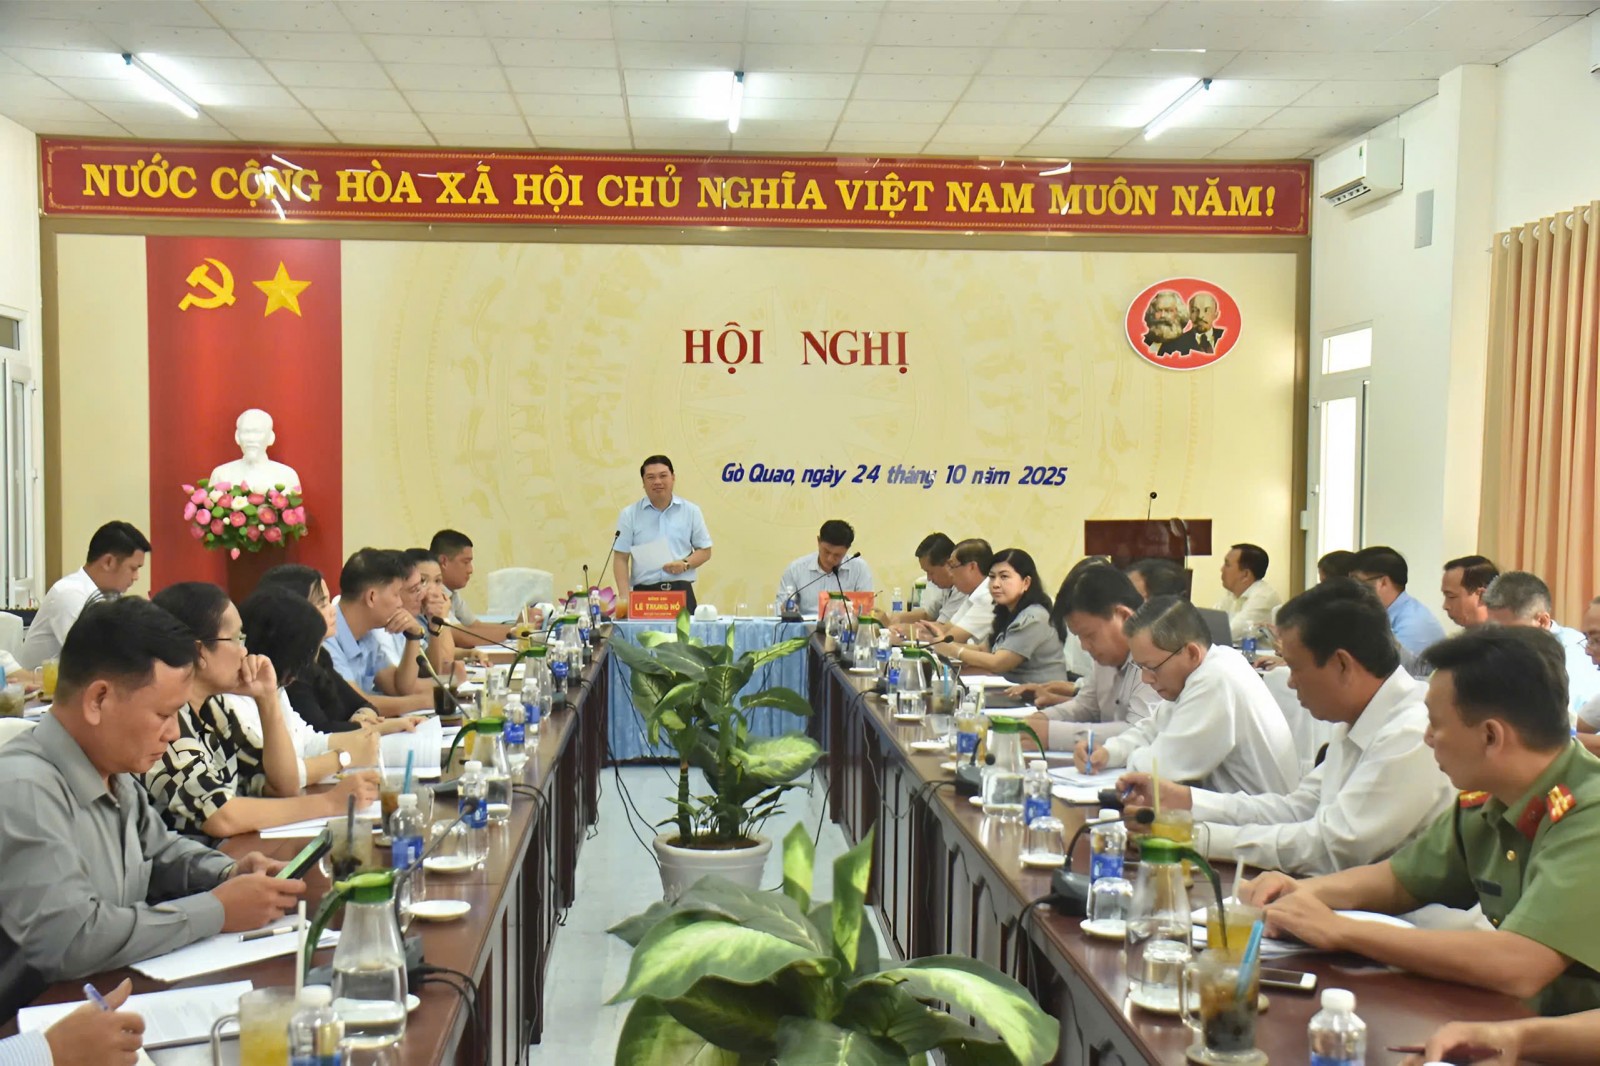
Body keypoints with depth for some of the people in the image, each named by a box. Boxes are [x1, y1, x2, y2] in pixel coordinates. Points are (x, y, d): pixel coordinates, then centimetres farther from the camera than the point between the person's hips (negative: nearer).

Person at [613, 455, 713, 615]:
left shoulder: (691, 511, 9)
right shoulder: (629, 514, 6)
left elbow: (705, 551, 13)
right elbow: (621, 558, 3)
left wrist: (685, 564, -8)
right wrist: (624, 597, -8)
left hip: (681, 592, 1)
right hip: (644, 593, -1)